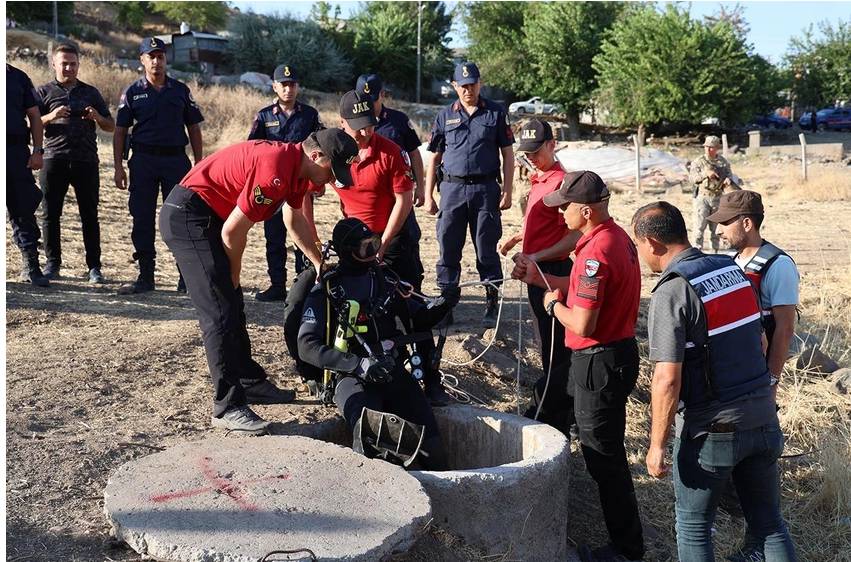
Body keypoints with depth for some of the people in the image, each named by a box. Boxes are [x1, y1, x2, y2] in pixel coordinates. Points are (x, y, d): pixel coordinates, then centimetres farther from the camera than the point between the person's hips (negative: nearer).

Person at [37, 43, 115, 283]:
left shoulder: (90, 92, 17)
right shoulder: (44, 91, 12)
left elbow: (111, 126, 16)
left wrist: (97, 117, -4)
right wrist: (50, 117, -14)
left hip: (86, 161, 1)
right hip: (54, 159, -1)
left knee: (90, 215, 0)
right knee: (50, 214, 1)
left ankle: (94, 266, 4)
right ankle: (52, 263, 11)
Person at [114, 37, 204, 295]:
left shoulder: (181, 90, 9)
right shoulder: (132, 92, 7)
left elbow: (194, 128, 10)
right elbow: (120, 131, 7)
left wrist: (199, 164, 3)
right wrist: (118, 167, -1)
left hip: (176, 159, 0)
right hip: (143, 160, 0)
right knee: (142, 219, 3)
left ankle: (187, 277, 6)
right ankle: (145, 276, 12)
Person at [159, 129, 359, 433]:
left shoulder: (298, 167, 5)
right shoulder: (275, 170, -26)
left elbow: (295, 220, 22)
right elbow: (233, 231, -21)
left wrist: (320, 262, 26)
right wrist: (234, 274, -4)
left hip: (209, 217, 11)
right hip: (186, 216, -11)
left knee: (232, 306, 16)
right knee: (220, 313, -13)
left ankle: (251, 382, 28)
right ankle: (227, 407, -9)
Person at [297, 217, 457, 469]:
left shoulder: (386, 278, 17)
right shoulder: (326, 291, 3)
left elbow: (419, 319, 26)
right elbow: (307, 346, -7)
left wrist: (442, 306, 3)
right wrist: (359, 364, -20)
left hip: (395, 371, 3)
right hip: (352, 379, -3)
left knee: (431, 447, -13)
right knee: (370, 440, -36)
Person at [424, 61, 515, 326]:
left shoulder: (496, 113, 5)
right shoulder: (445, 116, 9)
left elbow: (508, 155, 5)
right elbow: (434, 158, 10)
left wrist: (507, 191, -3)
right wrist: (428, 195, 5)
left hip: (486, 189, -1)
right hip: (452, 188, 2)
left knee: (486, 250, 3)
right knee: (448, 250, 4)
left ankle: (492, 306, 12)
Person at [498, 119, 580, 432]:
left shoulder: (560, 182, -17)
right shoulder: (539, 180, 13)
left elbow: (575, 236, -22)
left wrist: (537, 257, -28)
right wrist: (516, 238, 12)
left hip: (552, 272, -10)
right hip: (538, 272, 10)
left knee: (555, 347, -3)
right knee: (551, 344, 19)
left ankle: (549, 414, 4)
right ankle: (564, 411, 32)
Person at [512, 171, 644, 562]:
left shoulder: (596, 252, -25)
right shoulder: (616, 236, 7)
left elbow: (583, 324, -27)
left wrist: (553, 304, -9)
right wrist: (539, 277, 13)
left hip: (601, 362, -11)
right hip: (619, 352, 11)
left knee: (603, 456, 2)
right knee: (608, 451, 23)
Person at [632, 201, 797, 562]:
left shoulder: (671, 292, -18)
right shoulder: (733, 269, 3)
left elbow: (667, 380, -22)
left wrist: (657, 445, -13)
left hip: (712, 429, -6)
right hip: (763, 420, 6)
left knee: (693, 528, 13)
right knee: (769, 523, 18)